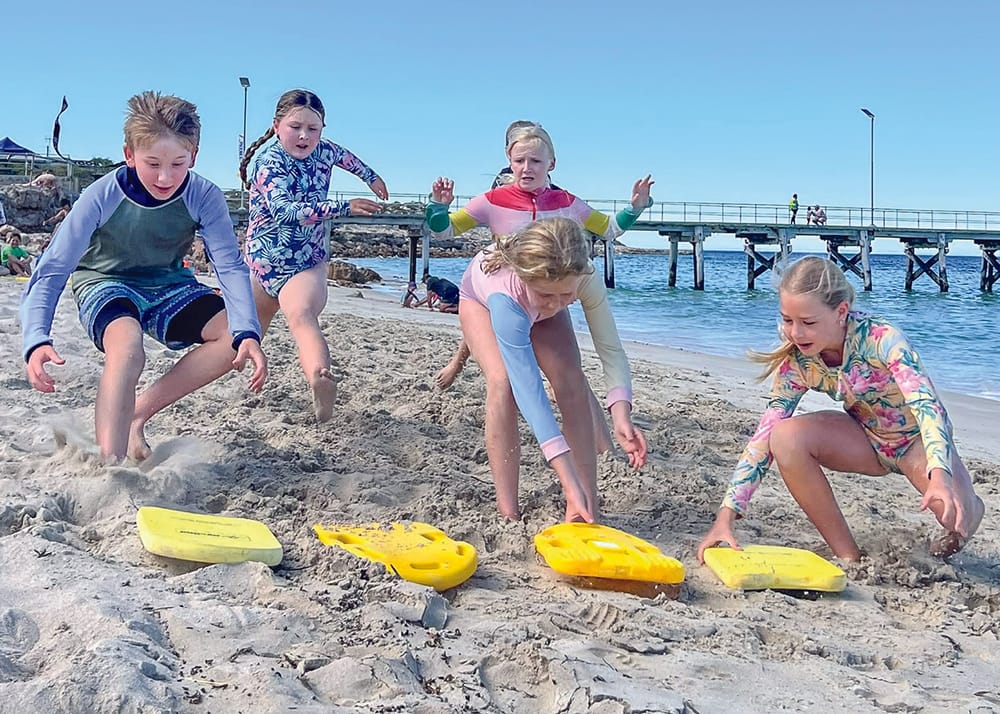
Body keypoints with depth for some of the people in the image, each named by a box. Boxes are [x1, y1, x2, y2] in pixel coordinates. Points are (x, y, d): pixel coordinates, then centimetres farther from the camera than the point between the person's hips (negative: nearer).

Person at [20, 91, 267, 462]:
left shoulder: (205, 197, -20)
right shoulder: (101, 197, -25)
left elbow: (230, 267, -25)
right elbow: (52, 270, -25)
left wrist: (247, 333, -42)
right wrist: (37, 340, -41)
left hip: (168, 284, 4)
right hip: (105, 284, -3)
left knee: (236, 338, -20)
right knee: (127, 346, -36)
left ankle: (137, 414, -9)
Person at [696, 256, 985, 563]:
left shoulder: (882, 339, -31)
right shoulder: (796, 363, -18)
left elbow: (927, 405, -42)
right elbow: (764, 439, -18)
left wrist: (939, 476, -60)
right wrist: (726, 515, -26)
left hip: (919, 438, -3)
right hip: (868, 440, 3)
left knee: (954, 512, -31)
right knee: (786, 437, -25)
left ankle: (971, 509, 12)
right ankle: (848, 557, -12)